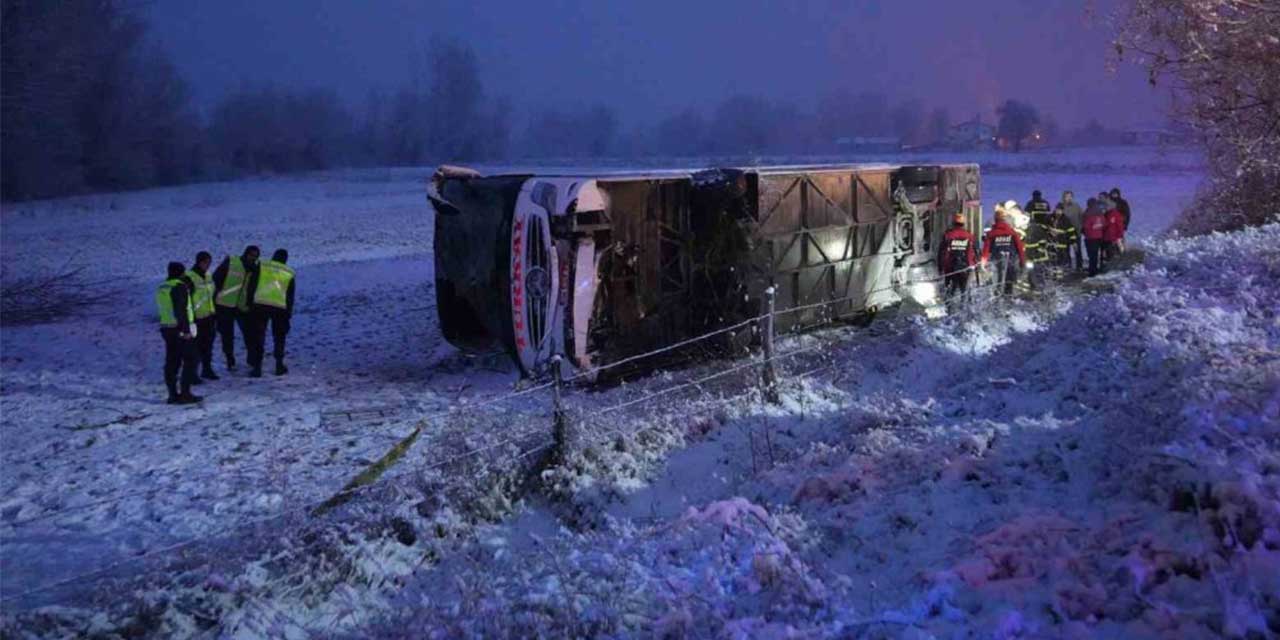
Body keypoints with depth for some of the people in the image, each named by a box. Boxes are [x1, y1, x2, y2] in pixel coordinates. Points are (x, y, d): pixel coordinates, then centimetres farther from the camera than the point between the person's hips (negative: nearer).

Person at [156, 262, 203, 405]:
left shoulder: (162, 288, 14)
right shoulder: (180, 287, -13)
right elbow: (181, 310, -20)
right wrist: (186, 329, -20)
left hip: (166, 328, 9)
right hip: (181, 330, -9)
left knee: (172, 362, 11)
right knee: (190, 361, -3)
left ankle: (173, 394, 13)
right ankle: (185, 394, -6)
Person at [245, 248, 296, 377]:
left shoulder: (261, 266, 5)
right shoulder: (289, 273, 9)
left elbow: (251, 286, 3)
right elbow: (290, 296, 11)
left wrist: (249, 303, 10)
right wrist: (289, 313, 15)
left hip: (260, 305, -1)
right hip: (280, 307, 1)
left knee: (258, 338, 4)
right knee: (279, 337, 18)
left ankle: (256, 367, 0)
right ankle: (279, 365, 19)